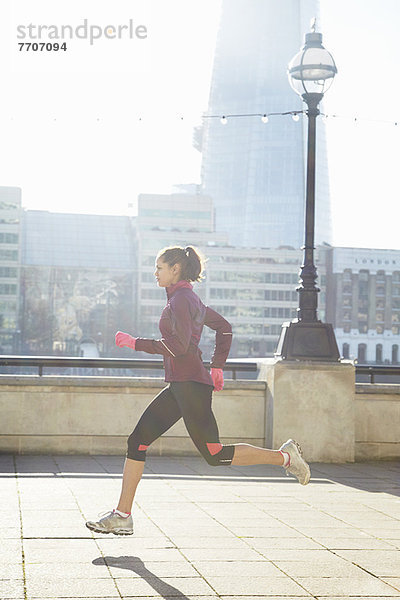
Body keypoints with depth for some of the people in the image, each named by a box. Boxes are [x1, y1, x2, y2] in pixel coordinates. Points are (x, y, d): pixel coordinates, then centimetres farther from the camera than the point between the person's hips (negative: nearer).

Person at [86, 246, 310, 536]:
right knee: (137, 441, 3)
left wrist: (136, 343, -16)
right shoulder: (190, 298, 18)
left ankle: (283, 456, 5)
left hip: (191, 385, -10)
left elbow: (179, 345, -22)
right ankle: (122, 516, 3)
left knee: (215, 455, -6)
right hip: (179, 387, 10)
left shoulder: (181, 299, -11)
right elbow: (224, 328, 27)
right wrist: (217, 367, 24)